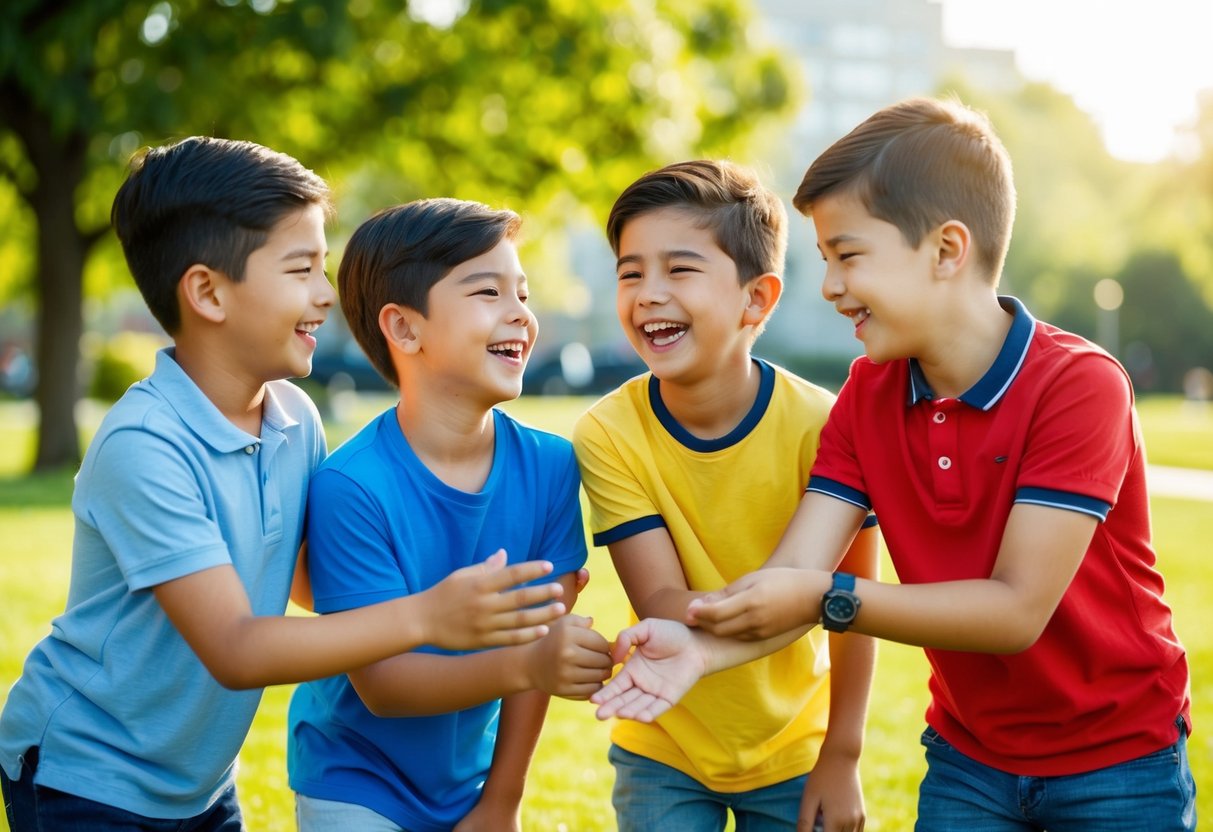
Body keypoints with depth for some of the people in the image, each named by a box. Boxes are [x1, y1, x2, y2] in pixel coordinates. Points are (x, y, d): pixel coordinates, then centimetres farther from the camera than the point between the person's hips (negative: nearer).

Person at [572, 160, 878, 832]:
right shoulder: (609, 433, -18)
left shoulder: (819, 424, -20)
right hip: (662, 752, 0)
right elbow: (662, 605, -20)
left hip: (793, 754, 0)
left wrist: (840, 759, -7)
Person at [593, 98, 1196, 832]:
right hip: (969, 755, 5)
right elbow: (794, 575, -14)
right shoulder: (868, 394, -4)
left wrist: (829, 600, -30)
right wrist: (703, 647, -33)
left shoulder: (1079, 385, -23)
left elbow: (1018, 610, -26)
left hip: (1118, 763, -5)